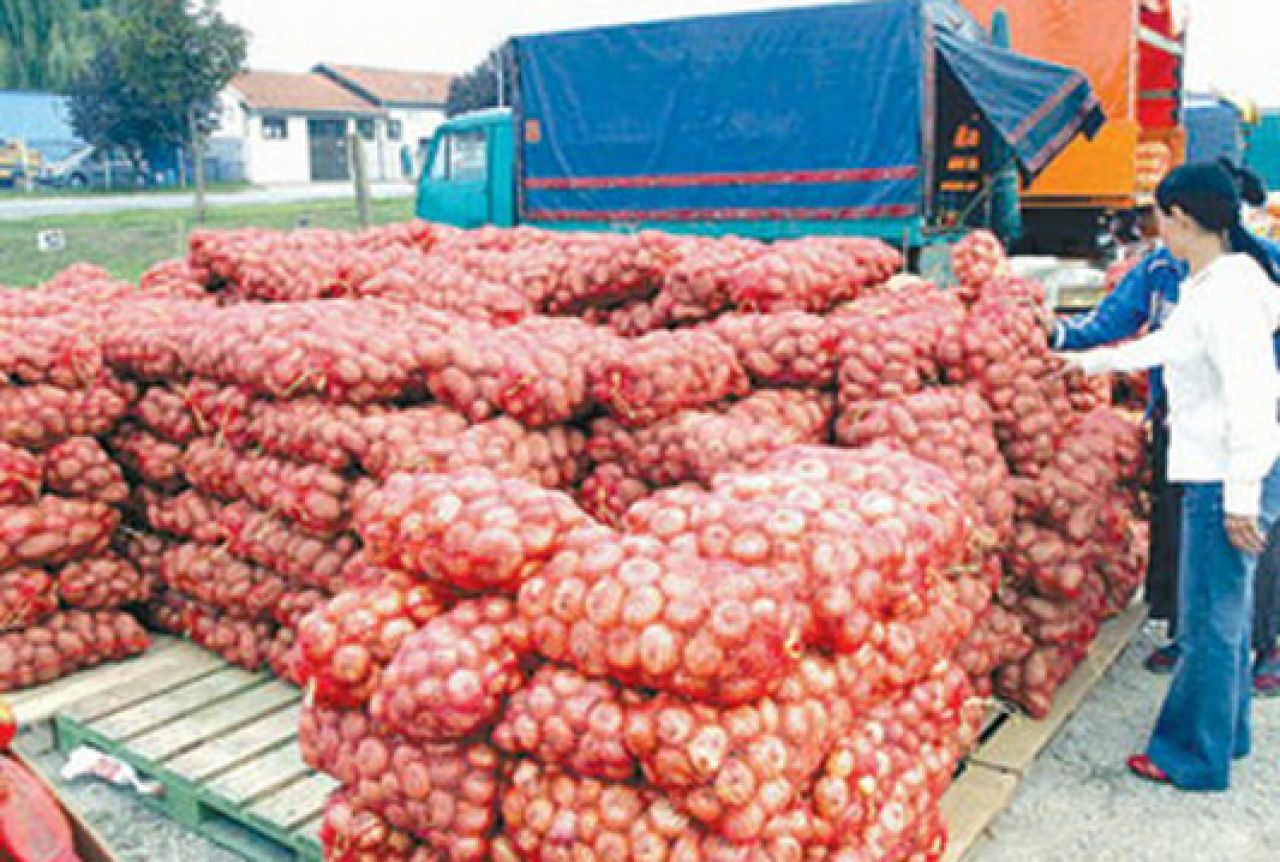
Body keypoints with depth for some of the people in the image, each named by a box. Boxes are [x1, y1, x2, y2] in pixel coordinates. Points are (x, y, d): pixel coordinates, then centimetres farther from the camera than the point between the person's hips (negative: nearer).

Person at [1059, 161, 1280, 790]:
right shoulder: (1205, 285, 12)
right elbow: (1167, 344, 29)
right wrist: (1088, 362, 40)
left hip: (1226, 478, -10)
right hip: (1210, 473, 10)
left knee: (1209, 623, 1)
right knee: (1223, 614, 20)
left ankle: (1196, 759, 14)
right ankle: (1226, 734, 35)